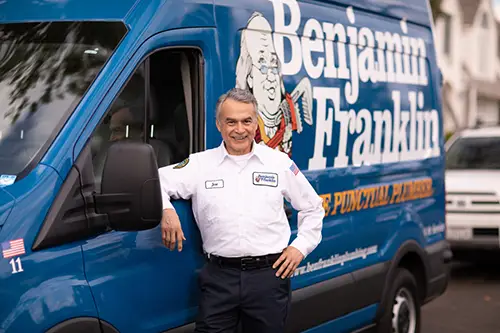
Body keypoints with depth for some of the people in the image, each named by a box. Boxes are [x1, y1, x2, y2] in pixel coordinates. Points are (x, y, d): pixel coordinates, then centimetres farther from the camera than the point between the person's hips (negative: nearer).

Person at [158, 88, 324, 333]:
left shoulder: (280, 162, 8)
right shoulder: (200, 164, 5)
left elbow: (312, 207, 17)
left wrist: (301, 247, 6)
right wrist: (166, 210, -15)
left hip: (269, 275, 1)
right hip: (219, 276, 0)